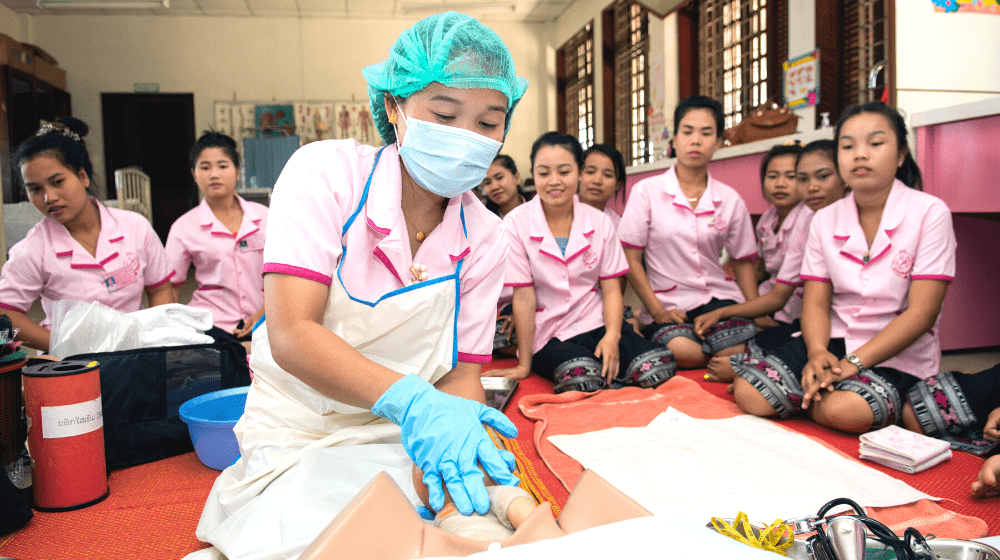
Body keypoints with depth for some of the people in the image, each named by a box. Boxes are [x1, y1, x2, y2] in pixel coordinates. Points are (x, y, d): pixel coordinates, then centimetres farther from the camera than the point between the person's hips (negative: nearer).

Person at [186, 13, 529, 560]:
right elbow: (291, 336, -22)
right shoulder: (327, 172, -13)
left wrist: (455, 424, -29)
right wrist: (406, 400, -39)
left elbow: (460, 374, -4)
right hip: (297, 432, -2)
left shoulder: (483, 238, -3)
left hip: (400, 439, 3)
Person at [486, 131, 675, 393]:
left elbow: (611, 289, 2)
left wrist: (612, 335, -17)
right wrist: (524, 365, -6)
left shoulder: (600, 222, 4)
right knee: (582, 378, -36)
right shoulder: (516, 224, -7)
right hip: (548, 337, -3)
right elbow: (524, 297, -8)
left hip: (597, 324, 4)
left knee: (661, 366, -23)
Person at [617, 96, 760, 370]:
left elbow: (743, 262, 14)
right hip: (670, 305, -2)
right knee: (683, 352, -33)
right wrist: (657, 311, -12)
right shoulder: (646, 191, -1)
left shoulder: (731, 200, 8)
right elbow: (631, 259, -3)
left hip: (720, 297, 3)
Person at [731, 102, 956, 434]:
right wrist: (818, 352, -21)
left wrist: (852, 363, -22)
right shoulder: (825, 220, 5)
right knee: (750, 394, -18)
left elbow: (921, 313, -13)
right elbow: (815, 302, 1)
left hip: (900, 355, -3)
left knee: (846, 410, -34)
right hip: (835, 341, 4)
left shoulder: (929, 213, -7)